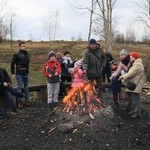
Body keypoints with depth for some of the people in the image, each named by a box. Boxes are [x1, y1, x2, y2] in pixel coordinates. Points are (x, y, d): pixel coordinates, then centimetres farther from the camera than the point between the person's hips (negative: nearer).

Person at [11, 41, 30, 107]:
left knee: (26, 87, 11)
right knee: (20, 87, 0)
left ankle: (27, 101, 20)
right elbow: (12, 64, -5)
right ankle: (19, 102, 10)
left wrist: (27, 70, 10)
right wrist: (13, 73, -6)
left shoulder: (27, 54, 8)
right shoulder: (17, 55, -8)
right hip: (19, 74, -5)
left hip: (26, 74, 6)